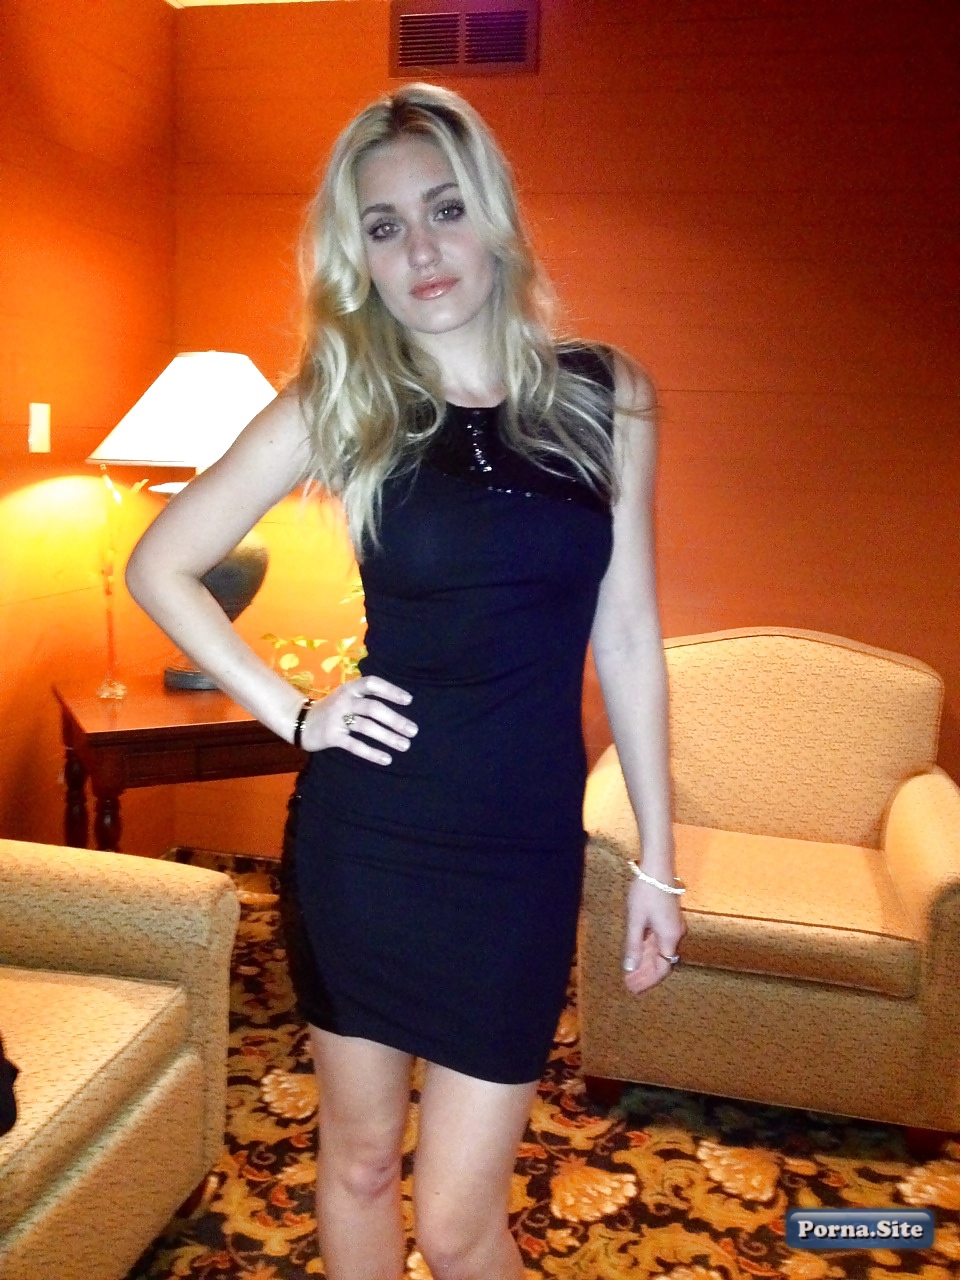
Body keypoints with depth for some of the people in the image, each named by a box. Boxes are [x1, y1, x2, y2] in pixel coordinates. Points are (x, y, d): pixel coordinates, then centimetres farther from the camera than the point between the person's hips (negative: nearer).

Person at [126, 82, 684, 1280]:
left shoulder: (604, 396, 1)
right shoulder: (339, 404, -2)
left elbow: (626, 637, 3)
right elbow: (158, 565, 4)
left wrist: (657, 859, 5)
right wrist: (290, 710, -4)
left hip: (524, 854, 0)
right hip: (364, 838, 0)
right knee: (357, 1158, 19)